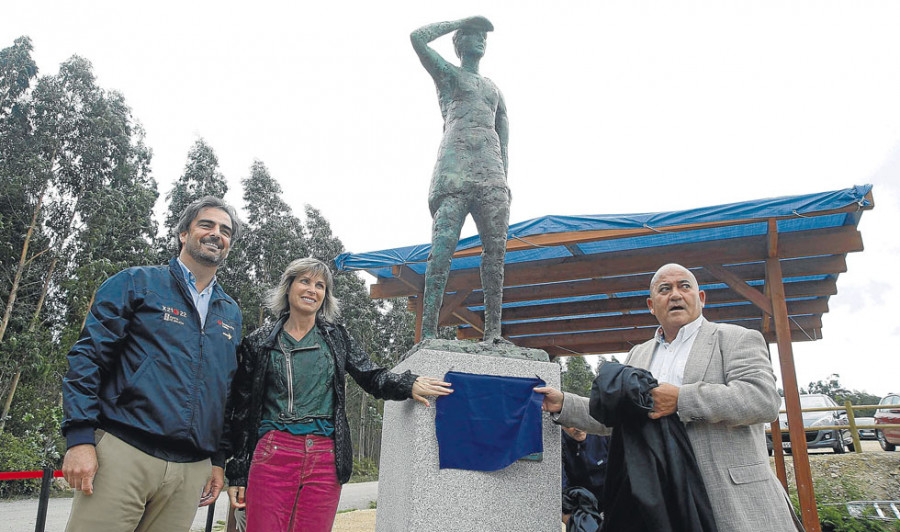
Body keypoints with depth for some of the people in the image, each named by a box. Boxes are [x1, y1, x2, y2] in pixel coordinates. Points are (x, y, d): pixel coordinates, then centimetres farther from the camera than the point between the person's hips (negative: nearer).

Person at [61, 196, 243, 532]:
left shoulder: (231, 314, 17)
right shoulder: (138, 283, 4)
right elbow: (88, 356, -2)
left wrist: (219, 460, 15)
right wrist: (80, 437, -11)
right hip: (122, 453, -4)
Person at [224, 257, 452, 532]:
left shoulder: (336, 337, 11)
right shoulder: (258, 342, 7)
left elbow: (372, 377, 8)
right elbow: (242, 410, 8)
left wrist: (409, 385, -13)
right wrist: (237, 473, 5)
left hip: (325, 460, 2)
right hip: (273, 456, -1)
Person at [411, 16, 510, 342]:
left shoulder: (494, 89, 32)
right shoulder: (446, 73, 20)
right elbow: (417, 37, 6)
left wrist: (505, 179, 12)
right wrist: (459, 22, 19)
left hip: (492, 170, 5)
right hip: (454, 166, -5)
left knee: (496, 248, -8)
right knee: (443, 245, -17)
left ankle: (493, 330, -9)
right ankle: (428, 332, -22)